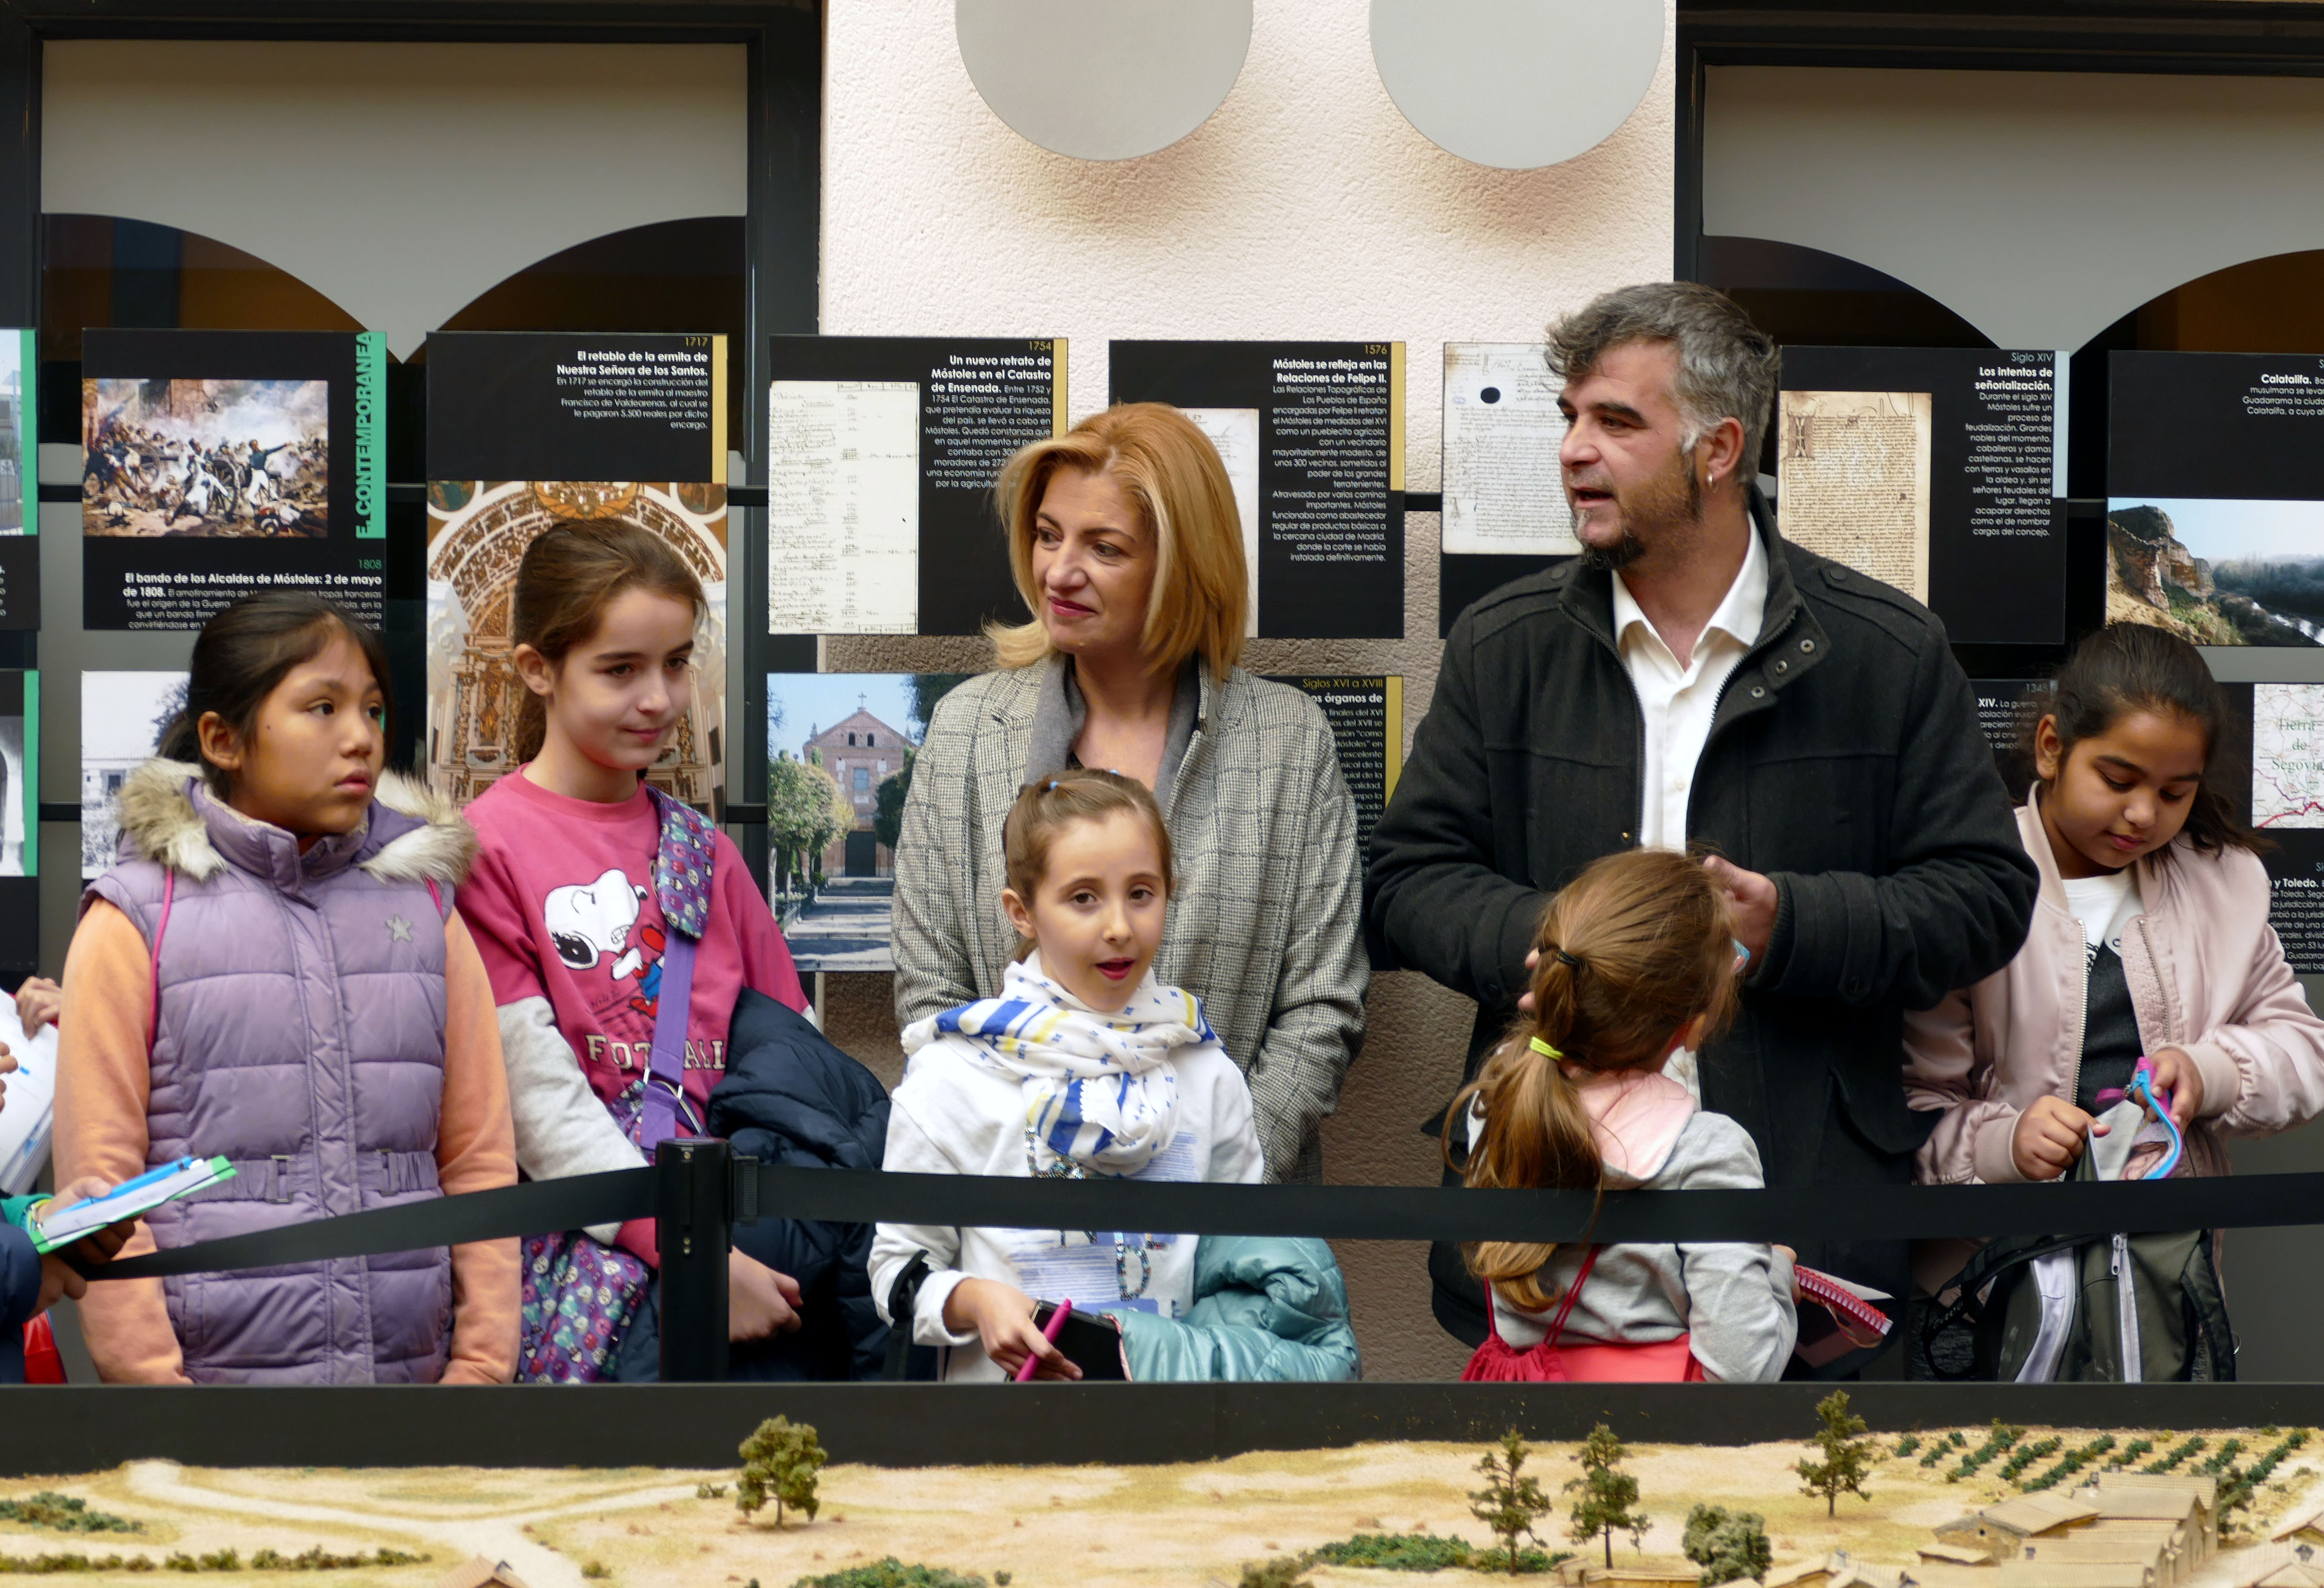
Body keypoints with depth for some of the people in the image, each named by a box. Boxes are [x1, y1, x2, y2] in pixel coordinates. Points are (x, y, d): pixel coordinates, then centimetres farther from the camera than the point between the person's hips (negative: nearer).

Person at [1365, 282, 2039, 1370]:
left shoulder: (1888, 653, 4)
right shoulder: (1503, 647, 10)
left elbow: (1986, 895, 3)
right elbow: (1407, 880, 9)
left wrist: (1790, 924, -13)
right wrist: (1545, 938, -12)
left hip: (1805, 1190, -2)